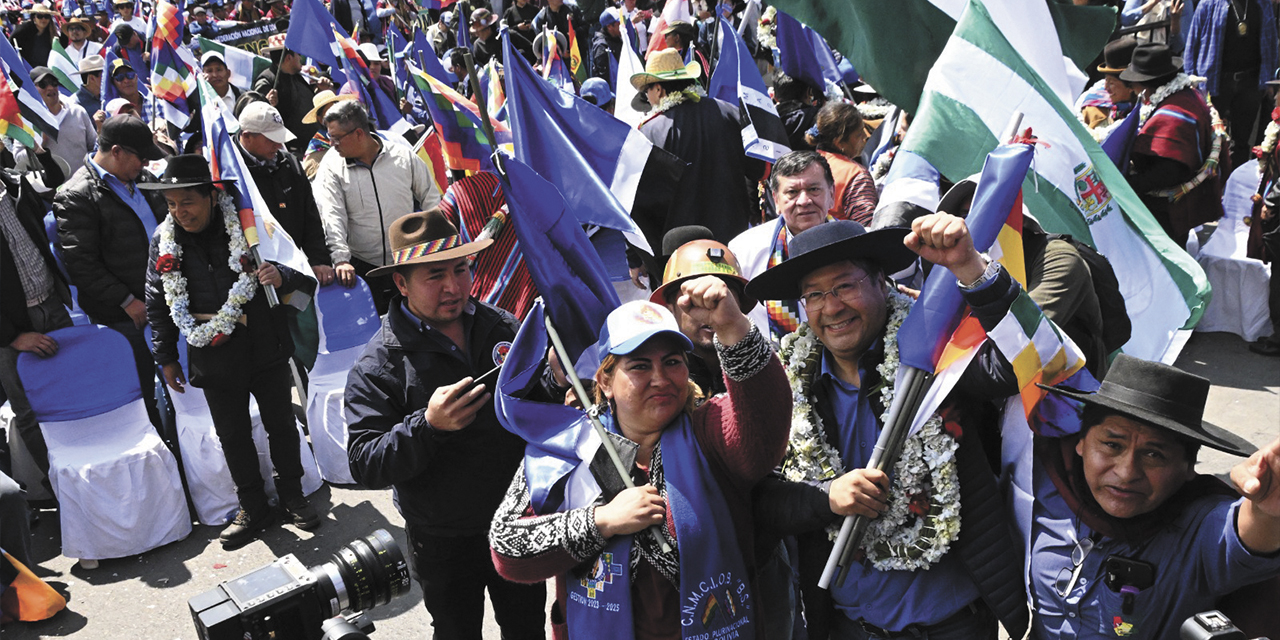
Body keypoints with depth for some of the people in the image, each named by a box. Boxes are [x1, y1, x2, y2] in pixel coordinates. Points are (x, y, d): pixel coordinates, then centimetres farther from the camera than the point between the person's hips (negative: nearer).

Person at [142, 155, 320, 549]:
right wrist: (166, 357, 7)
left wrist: (281, 276, -25)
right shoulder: (165, 241, -1)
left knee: (281, 424, 10)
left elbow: (297, 271, -1)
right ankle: (253, 508, 26)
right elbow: (157, 304, 7)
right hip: (214, 355, 2)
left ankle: (292, 496, 28)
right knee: (233, 435, 11)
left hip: (264, 344, -2)